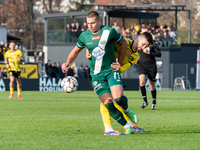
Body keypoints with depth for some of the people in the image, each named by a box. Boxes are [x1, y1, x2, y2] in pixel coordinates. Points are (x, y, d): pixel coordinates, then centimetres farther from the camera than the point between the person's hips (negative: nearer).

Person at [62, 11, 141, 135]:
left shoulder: (109, 31, -8)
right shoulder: (84, 36, 1)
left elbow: (123, 43, 8)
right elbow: (76, 51, 18)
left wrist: (119, 62, 5)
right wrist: (68, 63, 1)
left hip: (111, 70, -2)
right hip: (96, 75, 2)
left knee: (118, 98, -23)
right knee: (108, 104, -12)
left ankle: (126, 110, 13)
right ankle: (127, 126, 3)